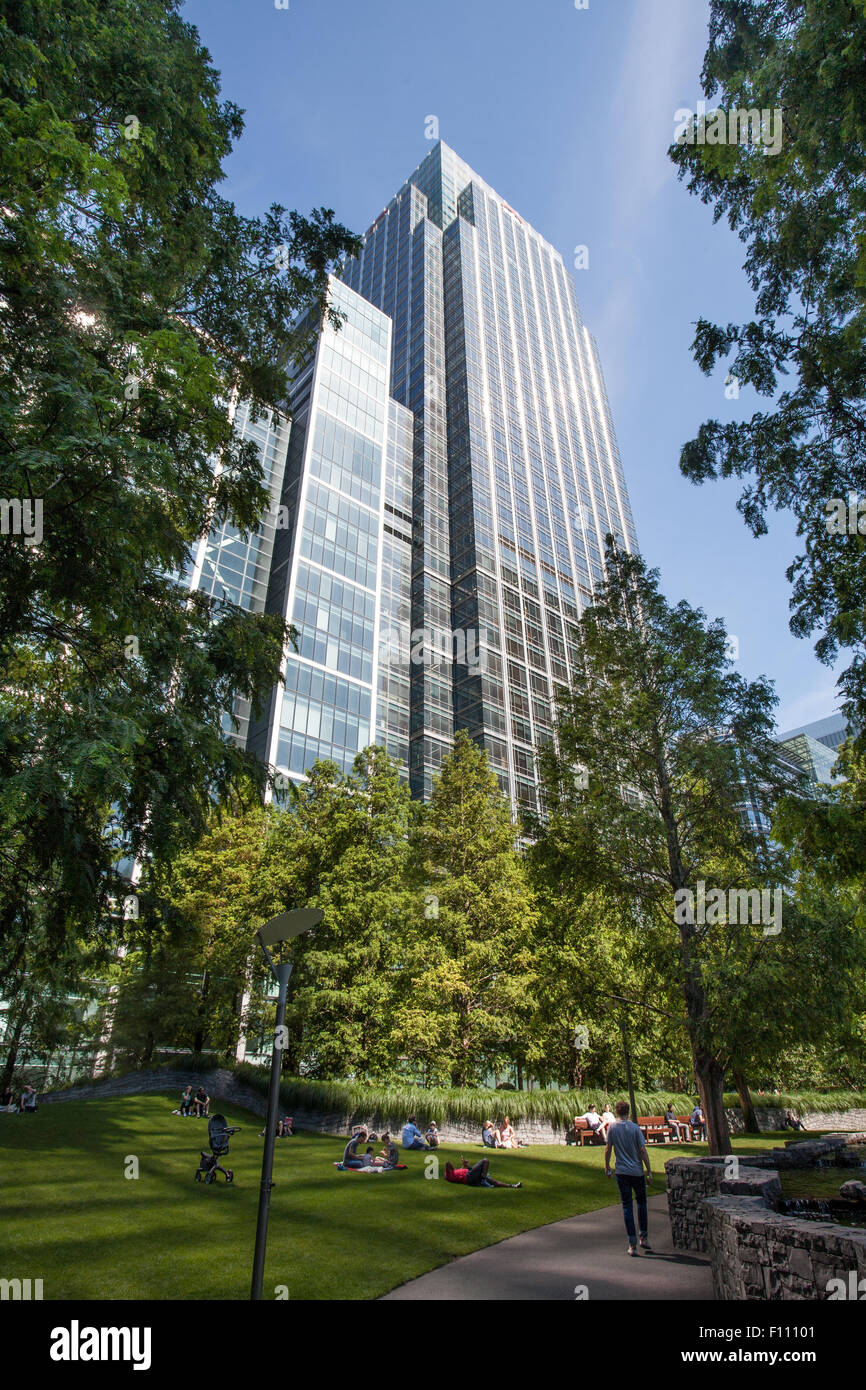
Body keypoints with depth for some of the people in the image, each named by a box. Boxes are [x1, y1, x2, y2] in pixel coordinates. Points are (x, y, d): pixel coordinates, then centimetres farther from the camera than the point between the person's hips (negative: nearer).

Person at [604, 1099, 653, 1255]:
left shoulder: (612, 1128, -2)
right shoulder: (635, 1128, -8)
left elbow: (608, 1149, 2)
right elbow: (643, 1150, -10)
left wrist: (607, 1167, 14)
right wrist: (649, 1170, -2)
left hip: (621, 1172, 1)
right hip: (637, 1172, -1)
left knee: (627, 1207, 5)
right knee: (641, 1202, 20)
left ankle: (632, 1243, 3)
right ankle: (644, 1237, 20)